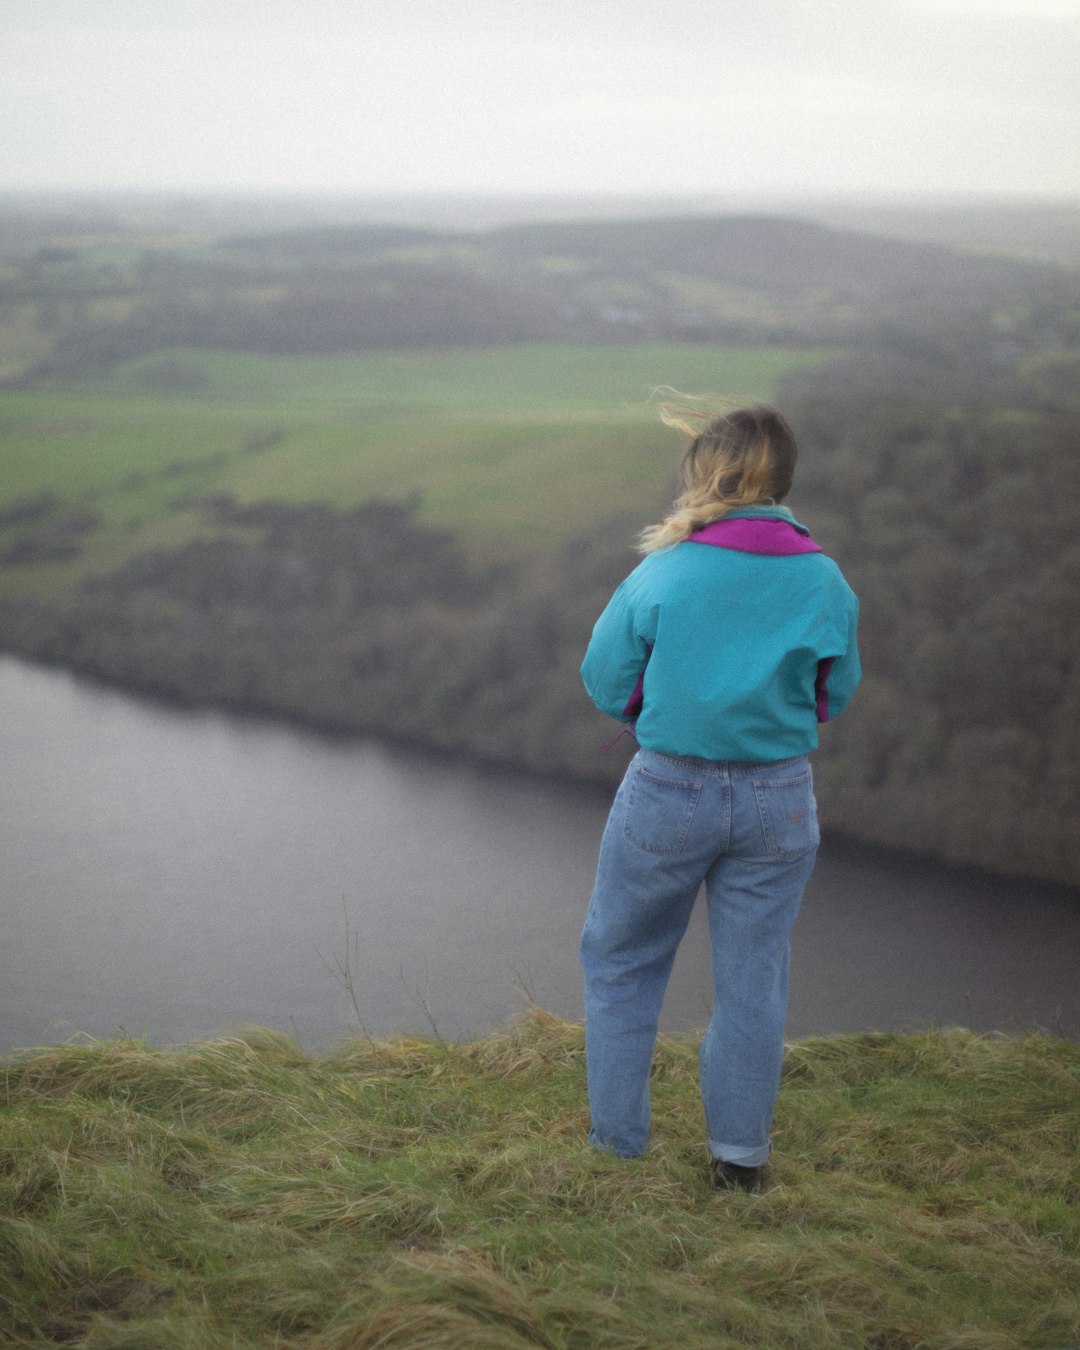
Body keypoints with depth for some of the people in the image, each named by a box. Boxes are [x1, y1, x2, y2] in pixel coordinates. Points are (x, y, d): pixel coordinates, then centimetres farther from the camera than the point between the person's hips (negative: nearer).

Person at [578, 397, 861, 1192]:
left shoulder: (662, 574, -13)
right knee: (753, 978, 14)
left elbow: (608, 684, -5)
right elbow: (834, 696, 4)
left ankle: (617, 1142, 22)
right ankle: (741, 1156, 22)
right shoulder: (826, 584, -6)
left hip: (668, 795, -2)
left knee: (622, 962, 17)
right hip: (779, 801, 2)